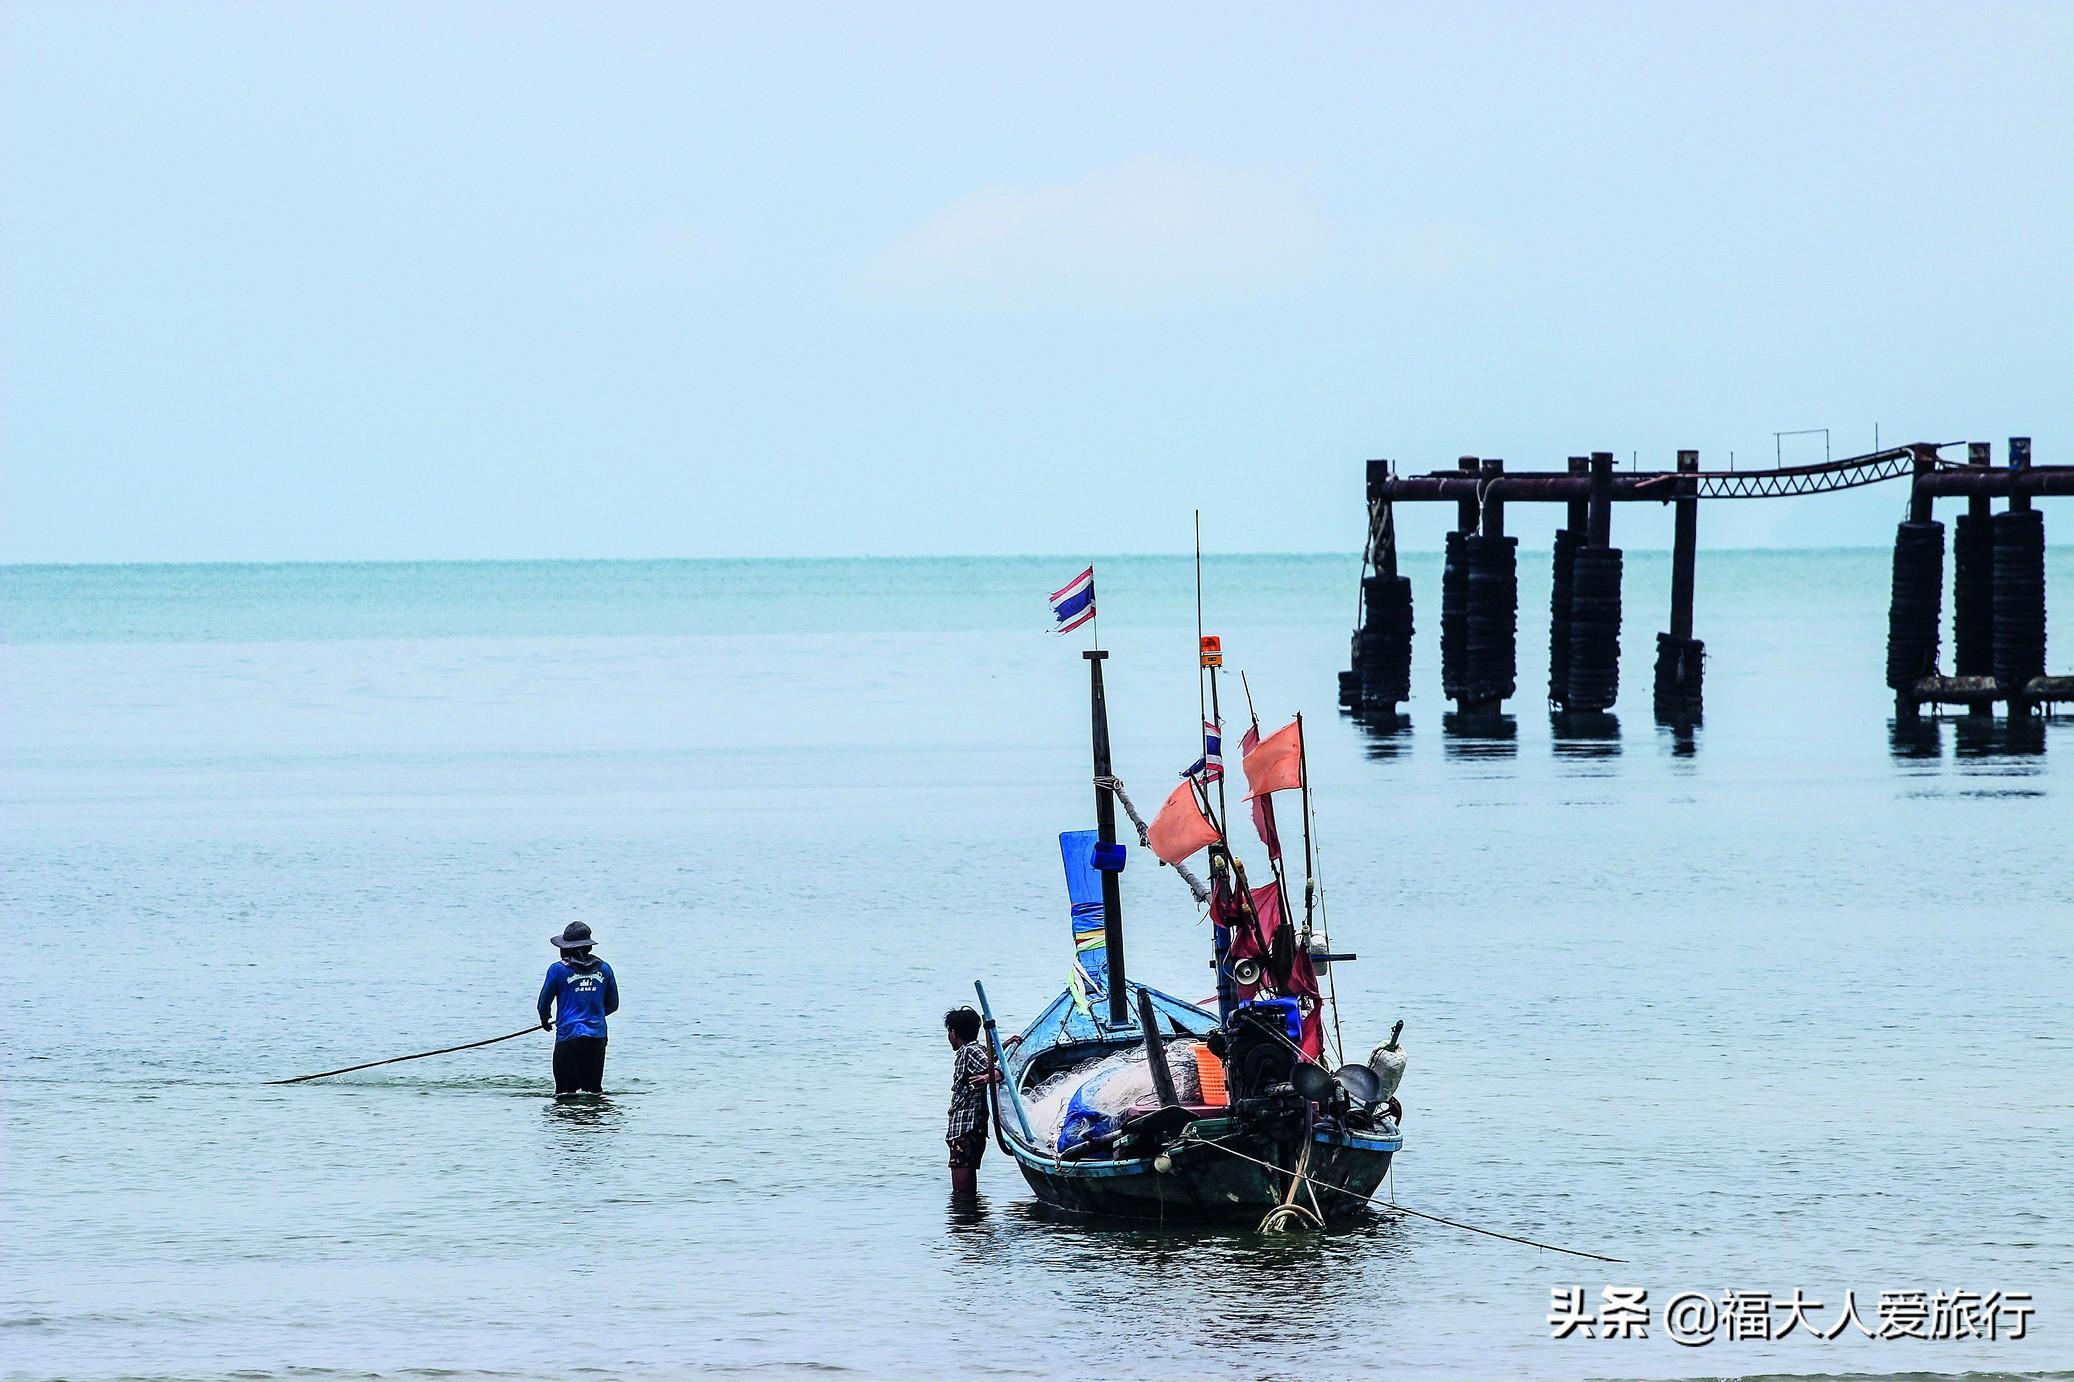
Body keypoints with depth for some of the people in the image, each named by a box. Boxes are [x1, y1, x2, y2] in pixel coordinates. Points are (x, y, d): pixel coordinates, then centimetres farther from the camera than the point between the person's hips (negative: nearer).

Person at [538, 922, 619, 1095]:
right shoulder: (604, 969, 5)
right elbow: (613, 1005, 15)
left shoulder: (558, 969, -6)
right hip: (597, 1038, 4)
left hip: (569, 1035, -4)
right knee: (595, 1090, 11)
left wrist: (545, 1021, 26)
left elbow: (544, 1002, 4)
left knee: (565, 1093, 0)